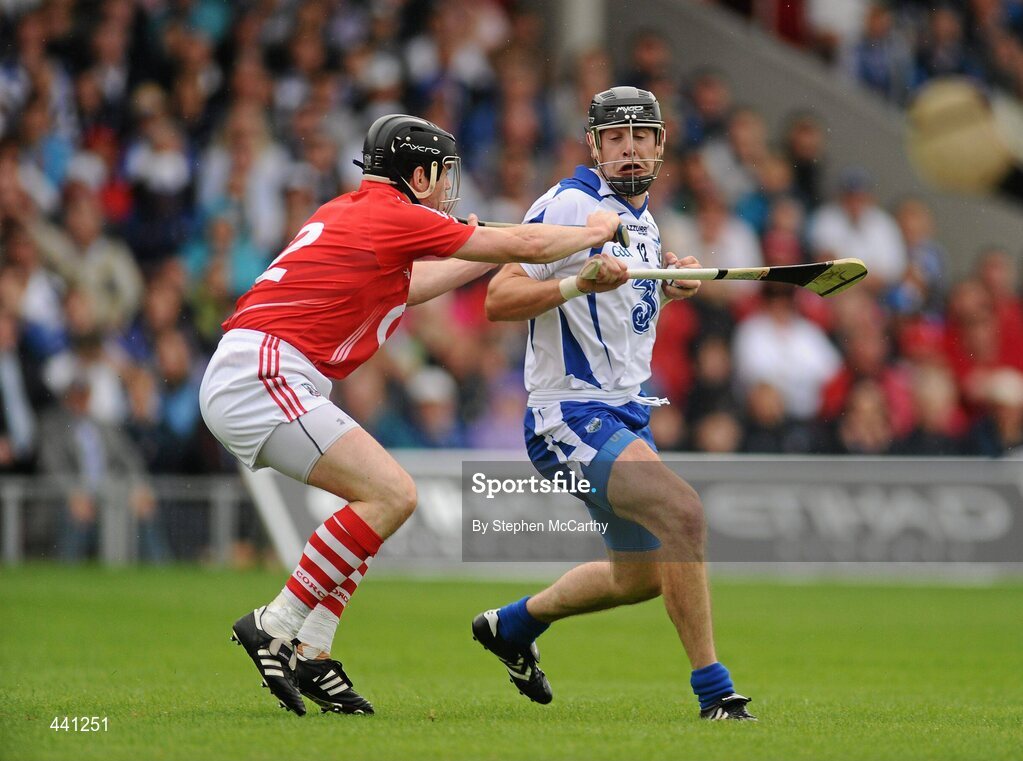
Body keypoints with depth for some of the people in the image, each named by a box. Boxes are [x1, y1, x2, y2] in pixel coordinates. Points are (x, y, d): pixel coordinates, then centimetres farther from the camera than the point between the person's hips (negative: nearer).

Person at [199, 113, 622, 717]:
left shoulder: (345, 212, 21)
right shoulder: (397, 217, -7)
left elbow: (401, 288, 40)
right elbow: (526, 245, -2)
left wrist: (489, 259, 43)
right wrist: (596, 231, 15)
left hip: (238, 379, 10)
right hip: (262, 377, -10)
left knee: (381, 494, 15)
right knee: (392, 494, -16)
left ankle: (312, 652, 8)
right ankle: (275, 626, -13)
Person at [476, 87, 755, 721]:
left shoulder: (643, 220, 14)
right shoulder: (569, 205, -12)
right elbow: (498, 300, -17)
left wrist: (670, 287, 10)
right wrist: (580, 282, -30)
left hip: (628, 414, 10)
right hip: (571, 413, -10)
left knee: (640, 575, 17)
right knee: (683, 511, -28)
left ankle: (512, 625, 40)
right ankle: (713, 689, -23)